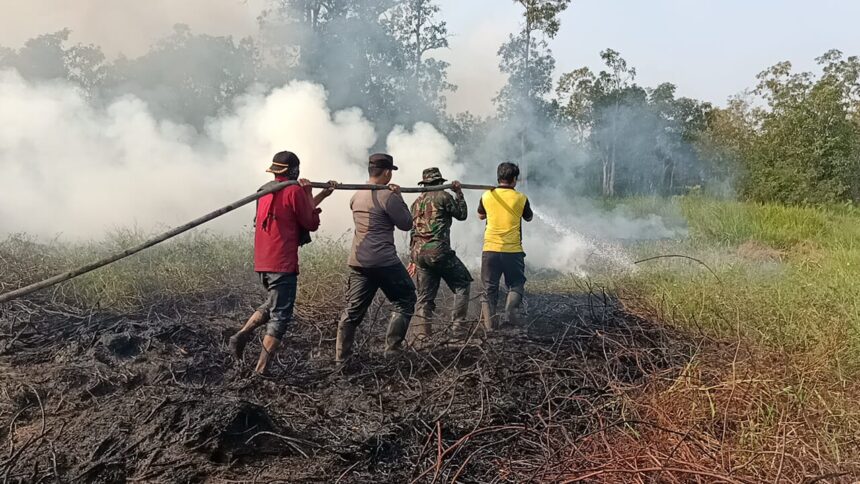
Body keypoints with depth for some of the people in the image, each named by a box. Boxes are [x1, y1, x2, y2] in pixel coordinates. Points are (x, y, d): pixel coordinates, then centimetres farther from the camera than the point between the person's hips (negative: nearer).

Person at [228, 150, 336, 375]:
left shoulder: (265, 191, 15)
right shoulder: (294, 190, -11)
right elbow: (312, 223, -3)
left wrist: (324, 194, 27)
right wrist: (308, 194, 4)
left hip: (262, 262, 8)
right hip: (283, 263, -8)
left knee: (274, 304, 26)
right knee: (281, 314, -1)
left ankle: (241, 335, 11)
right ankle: (261, 369, -2)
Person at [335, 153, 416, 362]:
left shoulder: (356, 196, 12)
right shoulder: (387, 196, -12)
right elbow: (406, 224, -4)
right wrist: (399, 197, 6)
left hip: (357, 260, 7)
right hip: (383, 261, -7)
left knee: (354, 308, 10)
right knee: (404, 300, 8)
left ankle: (341, 355, 11)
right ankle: (392, 348, 5)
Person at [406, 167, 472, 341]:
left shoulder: (416, 202, 19)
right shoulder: (443, 196, -3)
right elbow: (462, 214, 7)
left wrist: (414, 259, 24)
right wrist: (458, 192, 16)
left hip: (418, 253, 7)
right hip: (438, 251, -7)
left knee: (425, 296, 9)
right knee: (462, 284, 8)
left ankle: (422, 335, 5)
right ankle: (459, 327, 1)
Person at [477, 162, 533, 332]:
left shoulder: (487, 196, 1)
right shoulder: (520, 198, -3)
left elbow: (480, 216, 19)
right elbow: (529, 218, 16)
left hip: (490, 249, 1)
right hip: (513, 250, -1)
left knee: (489, 288, 10)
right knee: (516, 284, 15)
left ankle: (489, 321, 1)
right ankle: (512, 307, -11)